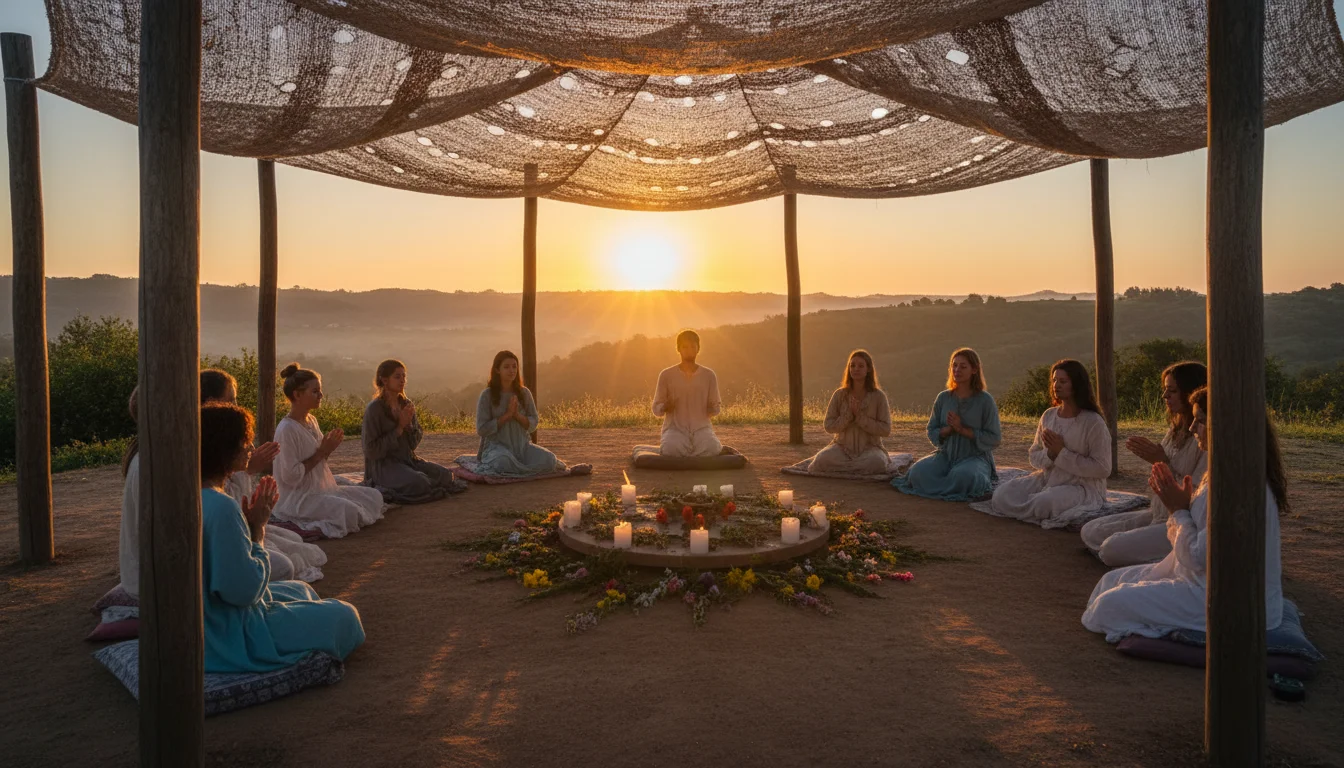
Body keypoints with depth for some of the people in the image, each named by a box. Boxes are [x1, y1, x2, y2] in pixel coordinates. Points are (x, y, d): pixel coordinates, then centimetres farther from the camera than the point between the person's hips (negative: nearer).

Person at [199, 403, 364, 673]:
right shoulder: (221, 507, -30)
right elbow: (243, 590, -27)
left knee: (301, 591, 28)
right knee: (343, 615, 2)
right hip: (229, 637, -10)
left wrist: (253, 521, -1)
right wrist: (257, 528, -18)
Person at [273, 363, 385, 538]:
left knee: (374, 496, 0)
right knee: (349, 512, -29)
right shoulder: (287, 429, -18)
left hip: (322, 489, 9)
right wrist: (321, 452, -15)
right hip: (298, 498, -9)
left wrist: (327, 449, -2)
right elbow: (290, 476, -21)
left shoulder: (311, 420, 10)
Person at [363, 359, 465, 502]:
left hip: (407, 459, 6)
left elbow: (415, 443, 10)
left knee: (446, 475, -13)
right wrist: (399, 428, -15)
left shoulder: (407, 404, 7)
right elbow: (372, 451, -15)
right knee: (420, 483, -30)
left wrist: (408, 425, -11)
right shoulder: (374, 408, -12)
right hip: (382, 465, -6)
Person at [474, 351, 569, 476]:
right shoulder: (487, 395, -4)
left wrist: (517, 415, -13)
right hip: (497, 446, -3)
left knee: (548, 459, -26)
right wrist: (507, 415, -13)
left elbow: (533, 425, 7)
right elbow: (481, 429, -8)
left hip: (523, 445, 3)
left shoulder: (524, 393, 6)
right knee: (504, 462, -40)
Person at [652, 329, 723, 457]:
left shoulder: (709, 375, 6)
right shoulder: (666, 375, 2)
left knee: (711, 449, -32)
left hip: (701, 428, 2)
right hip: (675, 428, -1)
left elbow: (714, 410, 10)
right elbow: (656, 409, 5)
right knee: (671, 451, -36)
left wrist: (713, 408, -14)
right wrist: (666, 406, -18)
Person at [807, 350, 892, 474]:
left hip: (869, 448, 0)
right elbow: (829, 426, -2)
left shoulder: (878, 396, -3)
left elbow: (886, 430, -7)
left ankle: (838, 467, -15)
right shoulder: (839, 394, 1)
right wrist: (849, 414, -17)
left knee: (877, 462, -36)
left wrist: (860, 416, -17)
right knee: (821, 460, -31)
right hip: (842, 446, 1)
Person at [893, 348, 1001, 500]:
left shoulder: (985, 400, -3)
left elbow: (994, 439, -6)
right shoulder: (943, 398, 7)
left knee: (963, 475, -38)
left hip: (975, 456, -3)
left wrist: (962, 429, -15)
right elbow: (932, 433, 8)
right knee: (918, 472, -26)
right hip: (946, 454, 3)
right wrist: (949, 429, -14)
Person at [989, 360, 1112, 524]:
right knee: (1001, 494, -16)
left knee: (1044, 503, -35)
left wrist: (1062, 453, -17)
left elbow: (1103, 469, -14)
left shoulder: (1093, 422, -11)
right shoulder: (1048, 415, 6)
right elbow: (1034, 457, 10)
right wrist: (1050, 454, -14)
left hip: (1082, 487, -5)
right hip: (1047, 480, 5)